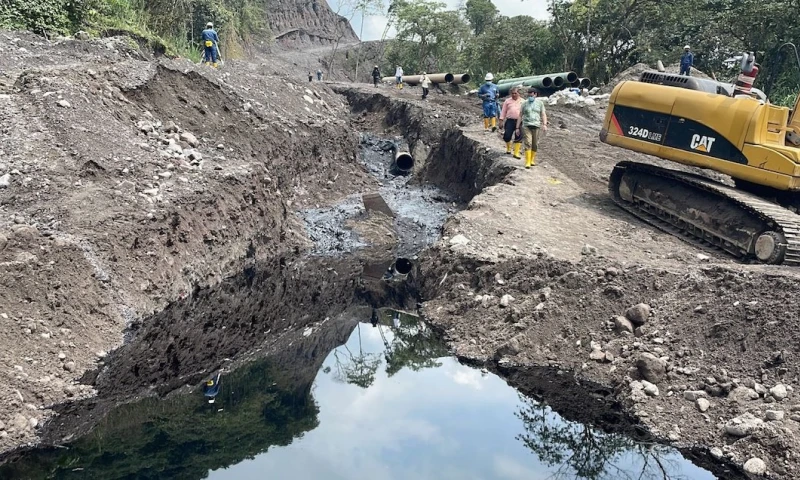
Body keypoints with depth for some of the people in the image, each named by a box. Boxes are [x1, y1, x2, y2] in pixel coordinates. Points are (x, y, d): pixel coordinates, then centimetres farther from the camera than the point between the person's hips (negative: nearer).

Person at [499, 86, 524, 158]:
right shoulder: (507, 101, 12)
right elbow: (503, 111, 11)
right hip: (510, 121, 0)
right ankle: (508, 149, 21)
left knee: (518, 138, -2)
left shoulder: (522, 102, 10)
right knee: (507, 136, -6)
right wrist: (501, 121, 3)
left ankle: (516, 153, 4)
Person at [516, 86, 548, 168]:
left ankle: (532, 160, 23)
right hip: (526, 126, -1)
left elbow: (543, 115, 4)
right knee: (528, 143, -13)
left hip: (536, 126, 1)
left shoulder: (540, 103, 8)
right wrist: (517, 127, 6)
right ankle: (527, 162, -15)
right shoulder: (525, 103, 8)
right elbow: (520, 116, 10)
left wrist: (544, 124, -12)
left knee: (535, 144, 4)